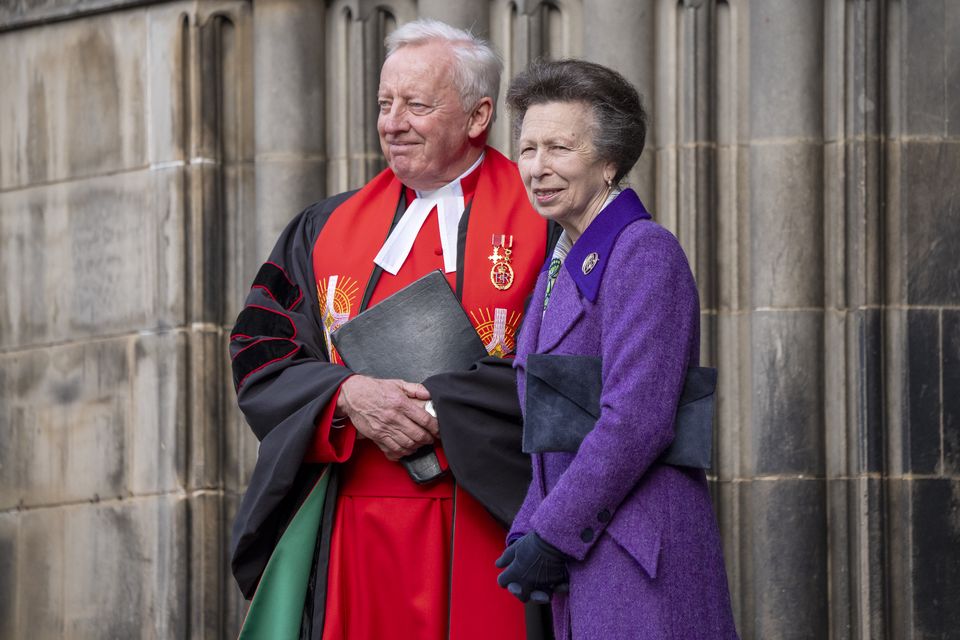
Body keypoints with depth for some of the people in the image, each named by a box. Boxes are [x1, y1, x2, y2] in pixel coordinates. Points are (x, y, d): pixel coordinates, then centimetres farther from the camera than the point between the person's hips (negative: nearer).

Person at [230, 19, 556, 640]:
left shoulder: (543, 223, 1)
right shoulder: (329, 229, 14)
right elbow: (261, 353, 8)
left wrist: (440, 410, -14)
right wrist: (346, 396, -11)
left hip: (484, 532, -3)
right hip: (353, 536, 3)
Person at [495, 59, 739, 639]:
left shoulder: (645, 253, -11)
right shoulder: (562, 269, 18)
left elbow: (636, 422, -19)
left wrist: (550, 537, -15)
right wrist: (526, 537, 7)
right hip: (582, 566, 8)